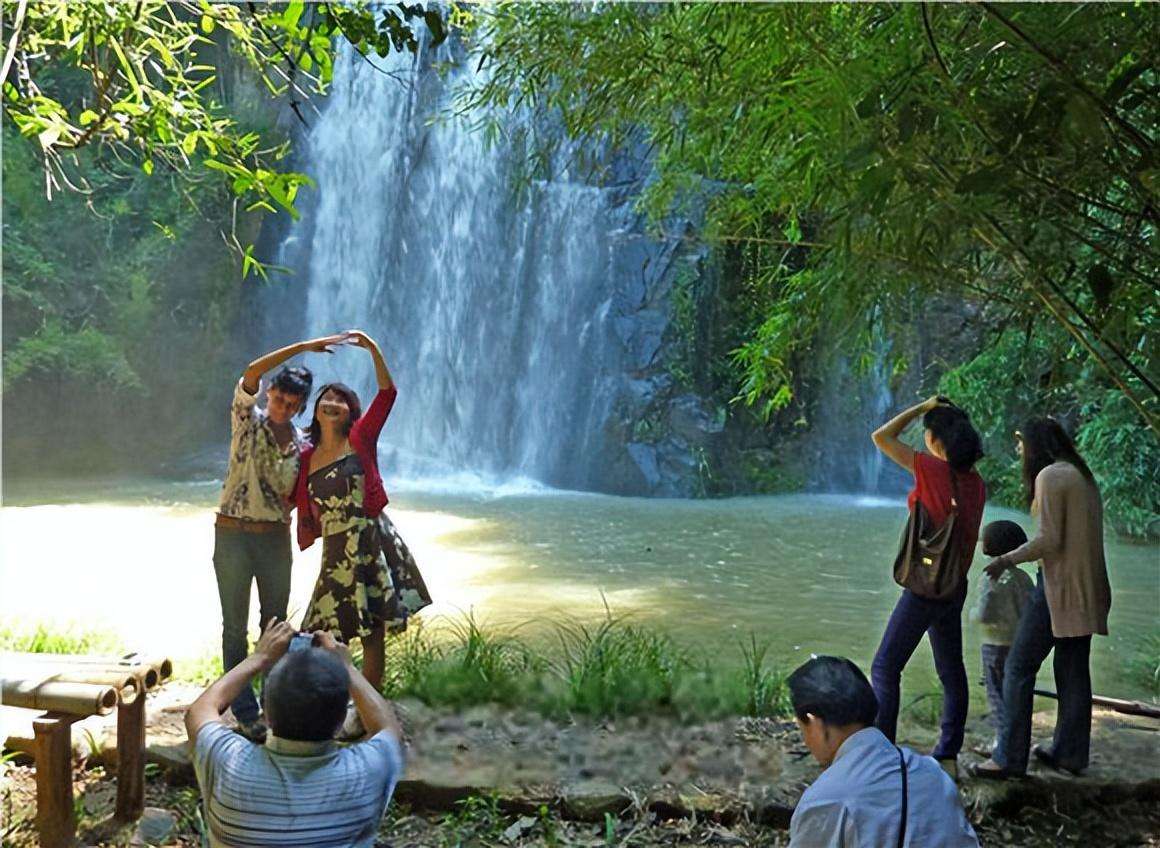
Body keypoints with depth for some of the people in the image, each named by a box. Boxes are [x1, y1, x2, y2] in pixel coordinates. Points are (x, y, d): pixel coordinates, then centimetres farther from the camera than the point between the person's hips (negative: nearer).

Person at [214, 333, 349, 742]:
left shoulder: (302, 444, 5)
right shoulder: (248, 420, -4)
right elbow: (251, 372, -21)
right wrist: (304, 346, -24)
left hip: (276, 537, 4)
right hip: (233, 534, -3)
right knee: (235, 626, 3)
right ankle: (245, 713, 10)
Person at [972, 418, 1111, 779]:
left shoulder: (1050, 475, -12)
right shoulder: (1083, 475, 15)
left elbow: (1049, 540, -16)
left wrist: (1007, 560, -5)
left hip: (1059, 584, -9)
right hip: (1086, 588, 9)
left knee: (1019, 667, -5)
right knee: (1073, 671, 12)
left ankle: (1010, 756, -4)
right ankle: (1070, 753, 18)